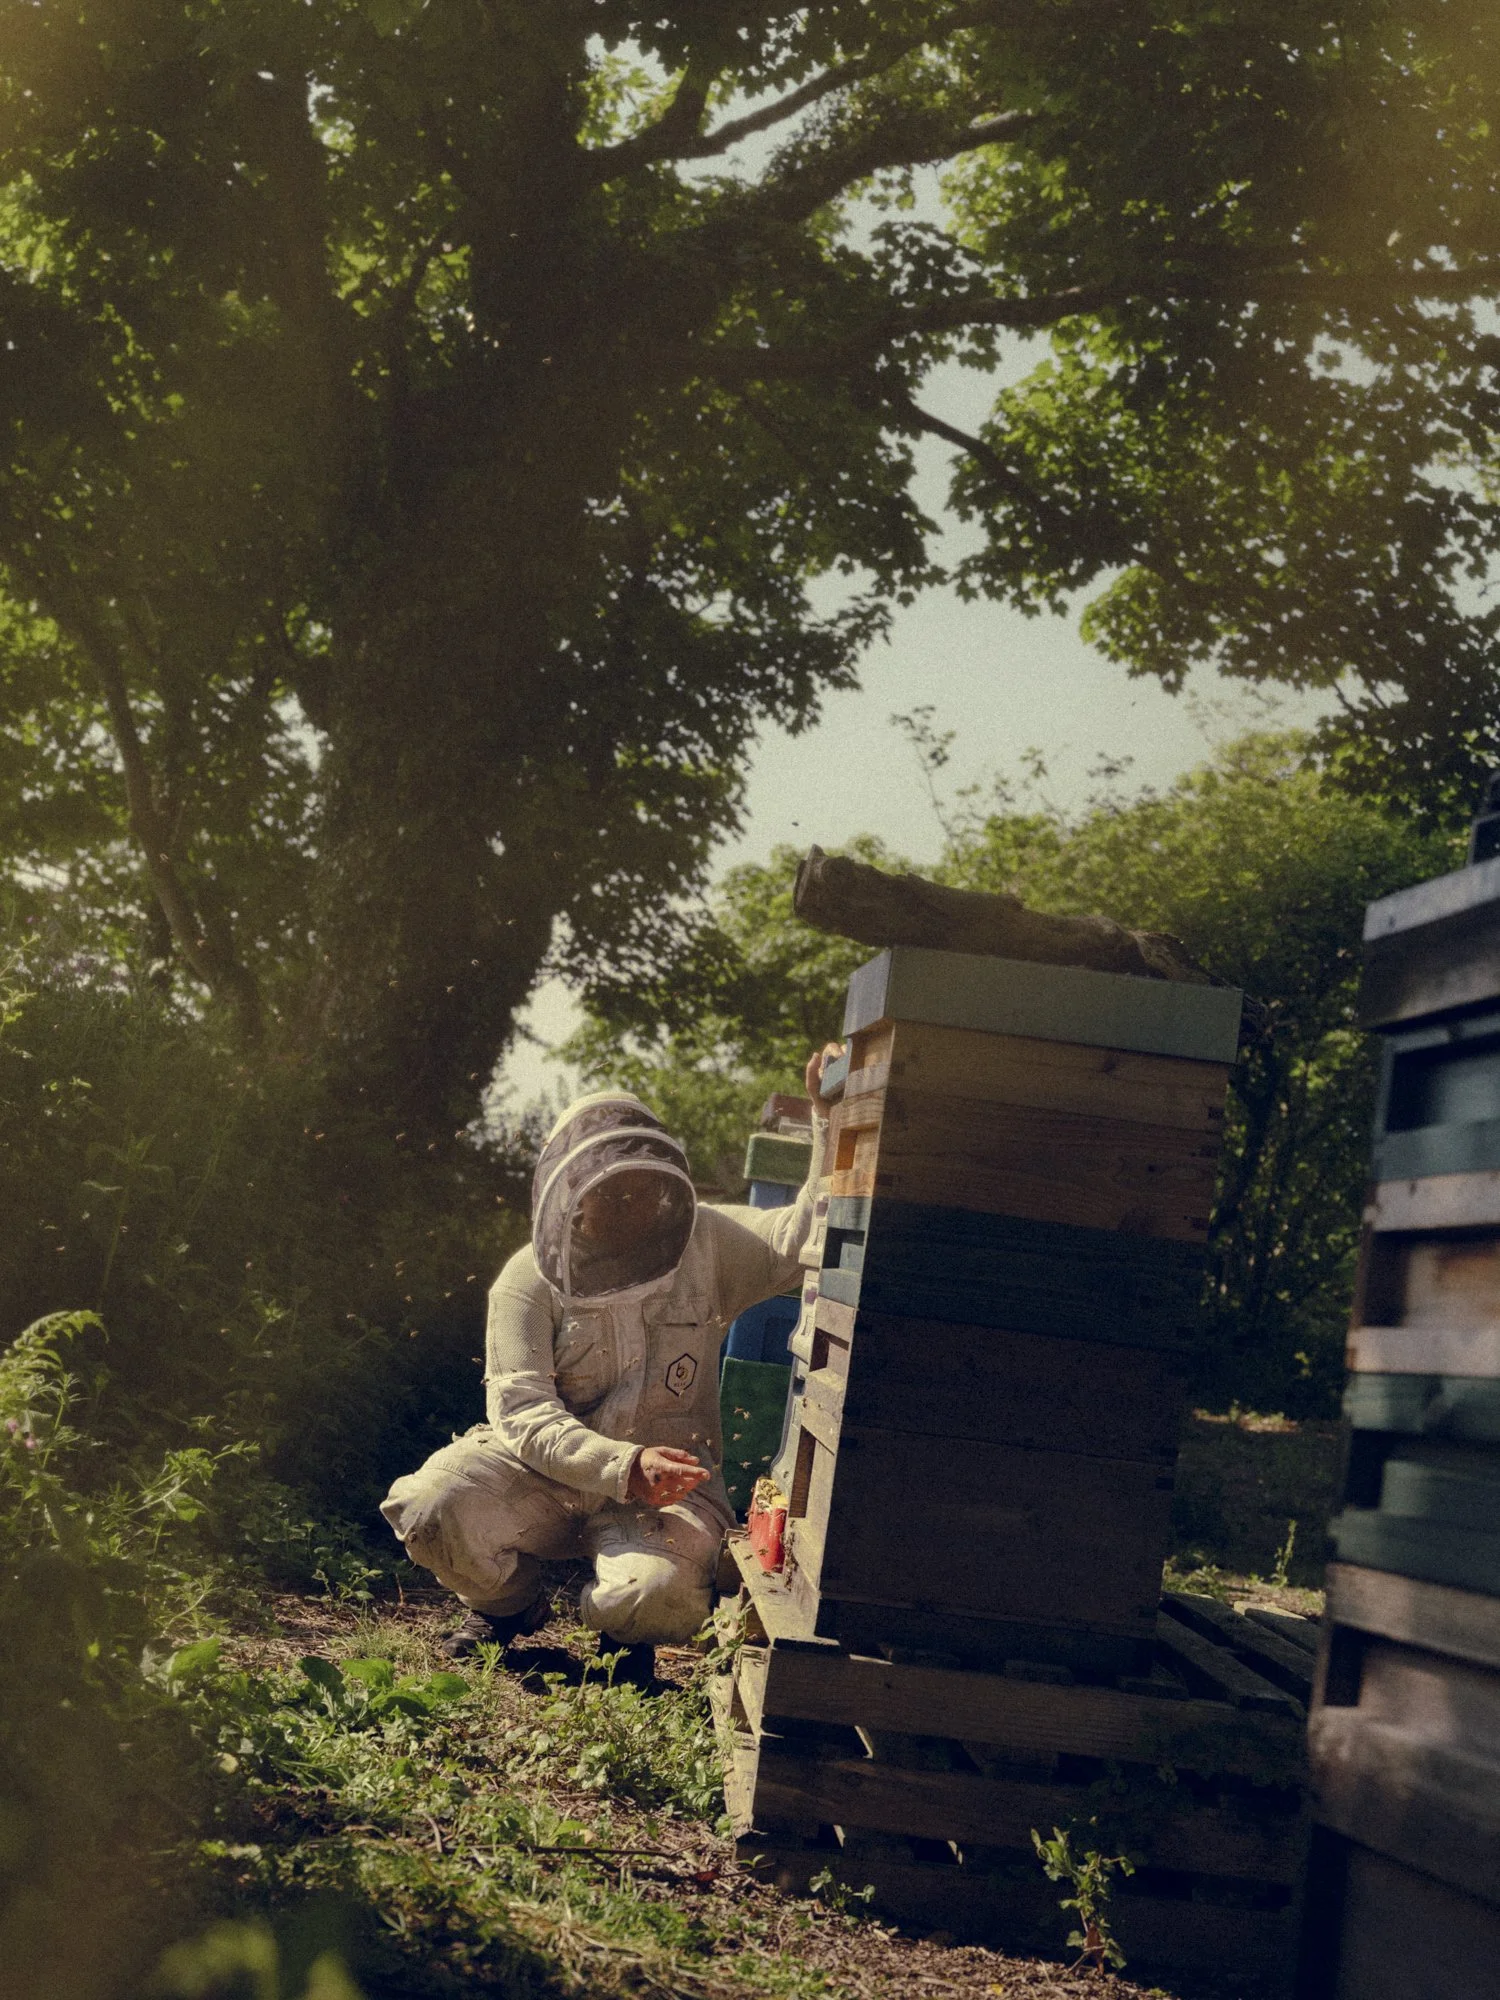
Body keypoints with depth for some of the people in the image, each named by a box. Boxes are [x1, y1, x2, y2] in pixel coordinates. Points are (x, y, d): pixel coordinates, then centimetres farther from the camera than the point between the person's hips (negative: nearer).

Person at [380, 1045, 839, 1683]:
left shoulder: (705, 1244, -1)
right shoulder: (528, 1281, -7)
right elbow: (523, 1414, -17)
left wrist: (829, 1115, -26)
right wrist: (624, 1467, -34)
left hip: (667, 1486, -1)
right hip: (545, 1472, 1)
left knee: (657, 1597, -33)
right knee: (428, 1505, -27)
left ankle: (625, 1630, 11)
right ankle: (509, 1605, 10)